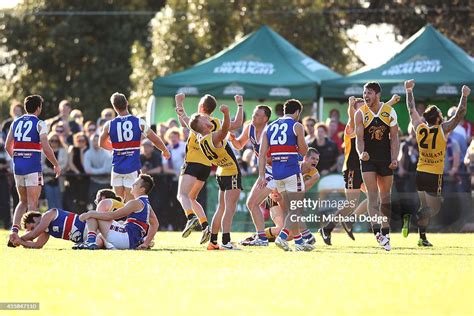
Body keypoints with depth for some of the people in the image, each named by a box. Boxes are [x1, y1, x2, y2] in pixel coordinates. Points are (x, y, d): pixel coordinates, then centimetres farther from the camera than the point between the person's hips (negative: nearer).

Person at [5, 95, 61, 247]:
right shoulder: (39, 124, -6)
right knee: (32, 203, -1)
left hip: (18, 166, 5)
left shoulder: (15, 123, 11)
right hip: (33, 166, -5)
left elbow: (7, 146, 15)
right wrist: (56, 165, -2)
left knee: (23, 201, 17)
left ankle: (14, 231, 0)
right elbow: (46, 148, -13)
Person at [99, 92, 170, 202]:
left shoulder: (109, 125, -1)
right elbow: (156, 140, 4)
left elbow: (102, 144, 17)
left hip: (117, 167, 1)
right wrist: (165, 151, 24)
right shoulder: (139, 122, -5)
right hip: (132, 167, -1)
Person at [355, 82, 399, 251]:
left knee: (386, 197, 9)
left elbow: (394, 137, 1)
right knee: (372, 195, -12)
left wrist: (394, 159, -9)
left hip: (386, 159, 2)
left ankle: (385, 232, 19)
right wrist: (361, 153, -28)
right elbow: (359, 137, -9)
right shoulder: (361, 113, -4)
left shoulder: (389, 111, 0)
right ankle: (377, 231, -22)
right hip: (368, 159, -2)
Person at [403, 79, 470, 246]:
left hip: (420, 173, 6)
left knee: (425, 207, 15)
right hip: (434, 176, -6)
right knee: (433, 208, -4)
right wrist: (464, 96, -6)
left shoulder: (419, 128, -2)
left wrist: (409, 90, 20)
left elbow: (411, 109, 11)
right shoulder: (442, 130, -14)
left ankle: (422, 237, 11)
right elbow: (460, 114, -12)